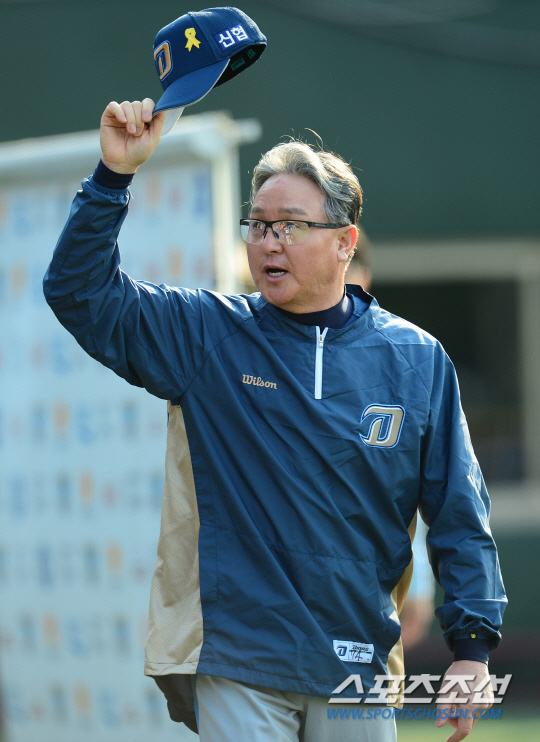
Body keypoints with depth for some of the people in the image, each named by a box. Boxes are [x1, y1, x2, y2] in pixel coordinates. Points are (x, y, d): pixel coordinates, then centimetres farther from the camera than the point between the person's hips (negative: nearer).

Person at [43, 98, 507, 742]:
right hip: (238, 668, -1)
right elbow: (79, 292, -2)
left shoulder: (416, 361, 5)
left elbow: (459, 514, 5)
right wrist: (114, 175, -13)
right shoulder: (207, 337, 4)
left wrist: (472, 647, -1)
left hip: (358, 668, 1)